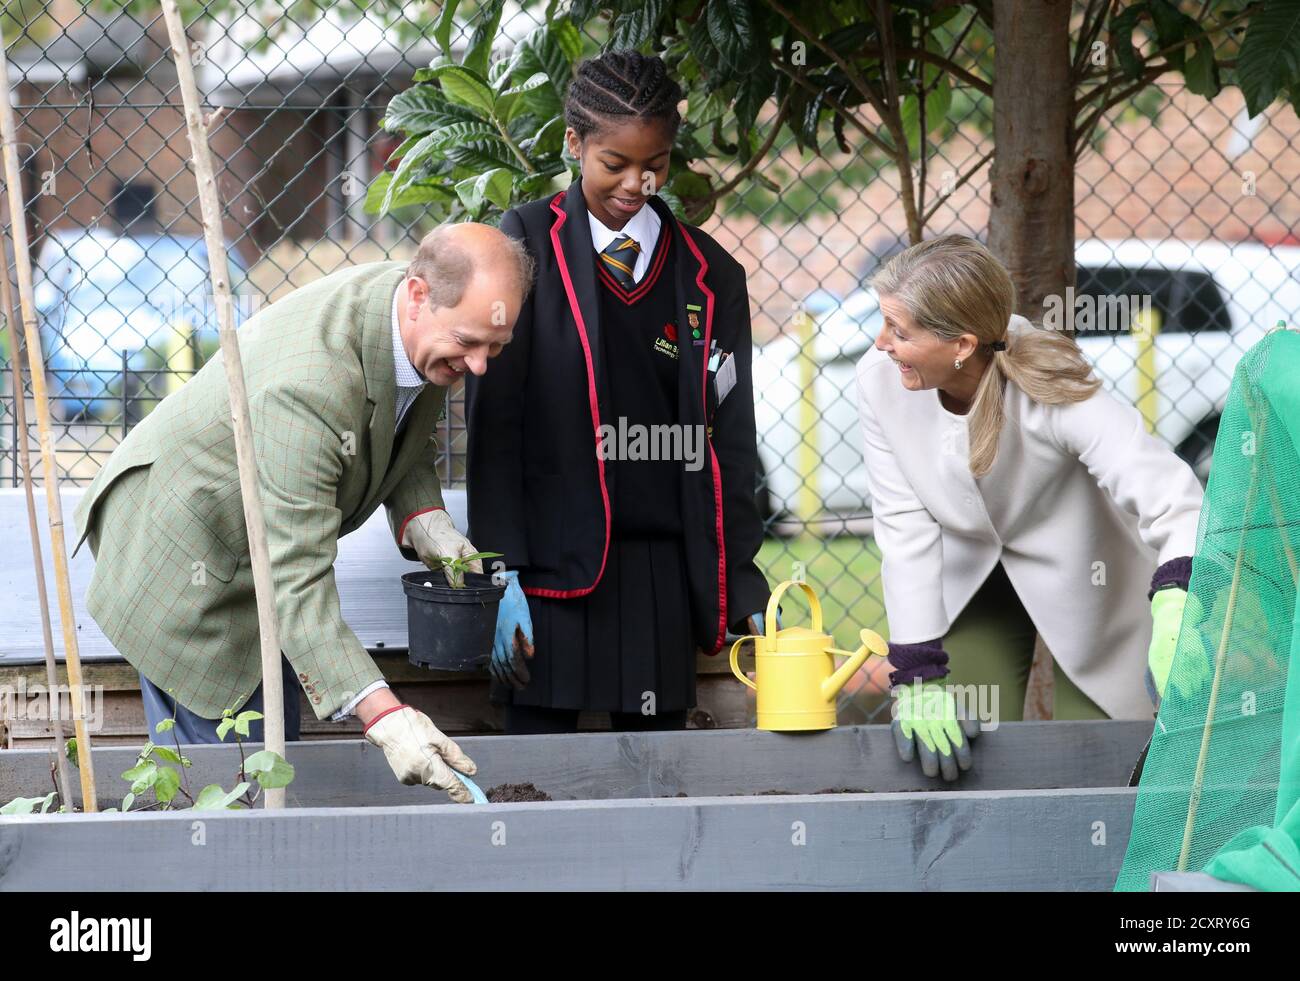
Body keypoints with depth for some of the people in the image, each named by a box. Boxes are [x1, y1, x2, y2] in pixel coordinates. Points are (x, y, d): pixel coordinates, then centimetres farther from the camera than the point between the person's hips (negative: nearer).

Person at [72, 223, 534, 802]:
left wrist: (420, 516, -11)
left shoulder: (435, 325, -13)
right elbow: (297, 580, -43)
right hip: (188, 554, -9)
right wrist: (382, 715, -51)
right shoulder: (307, 383, -41)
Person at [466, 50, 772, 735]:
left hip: (663, 568, 3)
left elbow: (729, 444, 12)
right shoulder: (527, 248, 2)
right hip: (552, 560, -3)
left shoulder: (710, 275, 11)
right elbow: (492, 421, -2)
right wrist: (500, 579, -9)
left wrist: (743, 590, 6)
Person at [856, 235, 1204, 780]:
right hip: (971, 583, 3)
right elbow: (905, 530, -17)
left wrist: (1174, 610, -61)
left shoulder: (1052, 392, -34)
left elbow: (1171, 499, -42)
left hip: (1079, 581, -3)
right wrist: (917, 676, -20)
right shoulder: (879, 381, -23)